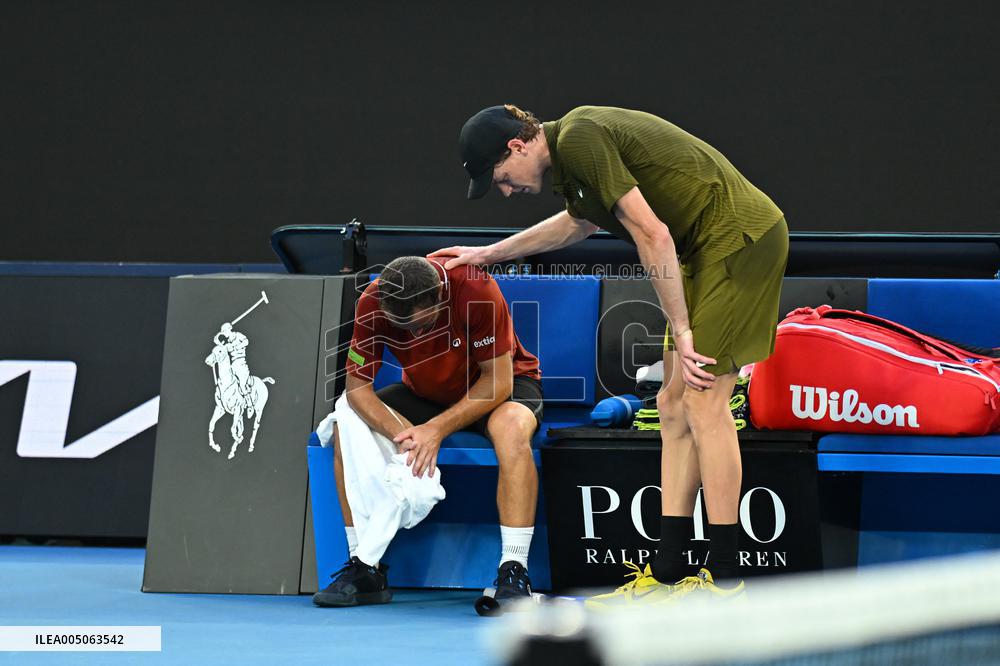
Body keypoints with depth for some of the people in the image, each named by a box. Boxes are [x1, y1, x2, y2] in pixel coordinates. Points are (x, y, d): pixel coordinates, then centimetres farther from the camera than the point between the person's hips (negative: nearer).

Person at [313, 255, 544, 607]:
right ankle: (365, 569, -12)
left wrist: (438, 429, -35)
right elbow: (357, 386, -19)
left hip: (500, 386, -4)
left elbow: (499, 381, -27)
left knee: (510, 427, -38)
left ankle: (514, 574, -35)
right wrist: (401, 435, -36)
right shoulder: (372, 303, -23)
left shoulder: (476, 289, -33)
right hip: (424, 394, 4)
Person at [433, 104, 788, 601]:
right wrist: (488, 254, 39)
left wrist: (682, 331, -18)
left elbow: (653, 235, -22)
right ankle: (669, 572, 10)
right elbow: (580, 220, 35)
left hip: (740, 238, -10)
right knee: (674, 404, 8)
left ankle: (725, 580, -6)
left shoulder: (579, 140, -18)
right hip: (710, 246, 10)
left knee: (703, 402, -11)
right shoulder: (570, 148, 12)